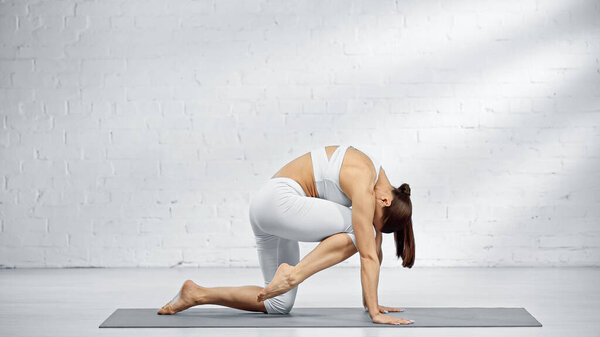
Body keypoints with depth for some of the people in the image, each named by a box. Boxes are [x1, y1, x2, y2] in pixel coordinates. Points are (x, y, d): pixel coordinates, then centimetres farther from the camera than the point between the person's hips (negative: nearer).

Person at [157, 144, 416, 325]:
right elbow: (368, 256, -20)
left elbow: (375, 250, 14)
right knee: (358, 229, -14)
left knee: (280, 304, 8)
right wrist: (375, 312, -18)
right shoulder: (363, 189, -19)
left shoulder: (379, 181, 8)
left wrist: (370, 301, 16)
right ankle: (294, 273, -17)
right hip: (279, 200, -10)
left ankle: (197, 294, 9)